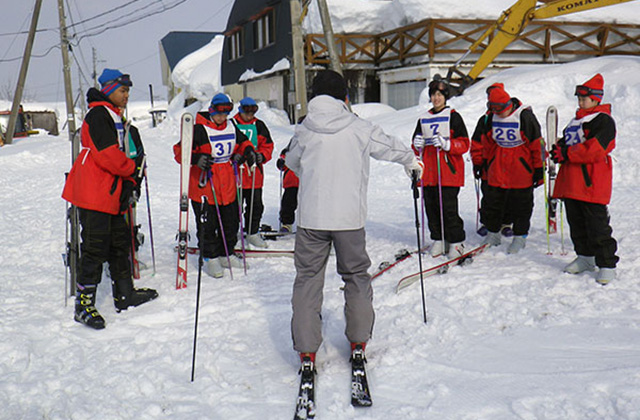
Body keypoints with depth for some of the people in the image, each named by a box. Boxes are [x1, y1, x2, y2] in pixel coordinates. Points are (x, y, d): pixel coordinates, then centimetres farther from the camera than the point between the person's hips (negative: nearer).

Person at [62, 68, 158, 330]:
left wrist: (131, 180, 13)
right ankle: (84, 304, -4)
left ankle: (125, 295, 24)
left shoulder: (115, 117, 22)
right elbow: (106, 154, -21)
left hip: (112, 194, 10)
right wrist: (133, 168, -9)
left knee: (120, 242, 14)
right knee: (95, 247, -10)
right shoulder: (98, 115, -11)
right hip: (94, 193, -10)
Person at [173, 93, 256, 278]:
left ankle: (226, 255, 29)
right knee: (207, 225, 0)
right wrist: (196, 158, -31)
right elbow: (180, 150, -14)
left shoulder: (231, 128, 9)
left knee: (231, 222, 13)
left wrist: (248, 151, 5)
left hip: (228, 187, 6)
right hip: (204, 188, -6)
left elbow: (242, 142, 26)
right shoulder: (199, 130, -11)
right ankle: (210, 258, 14)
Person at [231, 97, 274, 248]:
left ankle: (252, 233, 21)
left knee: (256, 205, 7)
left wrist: (262, 156, -7)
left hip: (254, 173, 3)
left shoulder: (259, 126, 9)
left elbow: (268, 145, 11)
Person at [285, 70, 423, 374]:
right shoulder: (359, 129, -4)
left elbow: (291, 162, 18)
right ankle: (358, 341, 24)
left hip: (311, 216, 0)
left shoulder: (303, 131, 0)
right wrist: (412, 163, 33)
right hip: (350, 217, 0)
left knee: (308, 279, 9)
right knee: (356, 276, 18)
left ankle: (306, 350, 6)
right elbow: (390, 148, 11)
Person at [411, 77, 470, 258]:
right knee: (431, 207, 4)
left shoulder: (453, 117, 2)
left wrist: (446, 144, -19)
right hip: (428, 173, 5)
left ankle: (456, 241, 4)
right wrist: (418, 146, -1)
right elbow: (416, 148, 22)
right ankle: (438, 240, 16)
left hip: (448, 171, -5)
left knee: (448, 207, -9)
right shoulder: (423, 119, 17)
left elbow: (464, 144, -3)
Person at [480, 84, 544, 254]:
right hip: (497, 171, 5)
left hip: (521, 170, -5)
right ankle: (492, 234, 25)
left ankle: (520, 237, 18)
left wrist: (539, 169, -8)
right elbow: (487, 142, 17)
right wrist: (486, 161, 21)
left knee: (521, 206, 5)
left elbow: (537, 144, -10)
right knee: (492, 203, 9)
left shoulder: (525, 117, -15)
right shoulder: (491, 118, 0)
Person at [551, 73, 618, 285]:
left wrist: (567, 154, -19)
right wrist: (559, 149, 3)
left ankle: (607, 265, 1)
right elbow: (567, 141, 27)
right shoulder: (576, 119, 20)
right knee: (577, 223, 14)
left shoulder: (603, 120, -8)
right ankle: (585, 258, 27)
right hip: (571, 182, 9)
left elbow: (594, 149, -20)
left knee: (597, 227, -7)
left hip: (592, 183, -9)